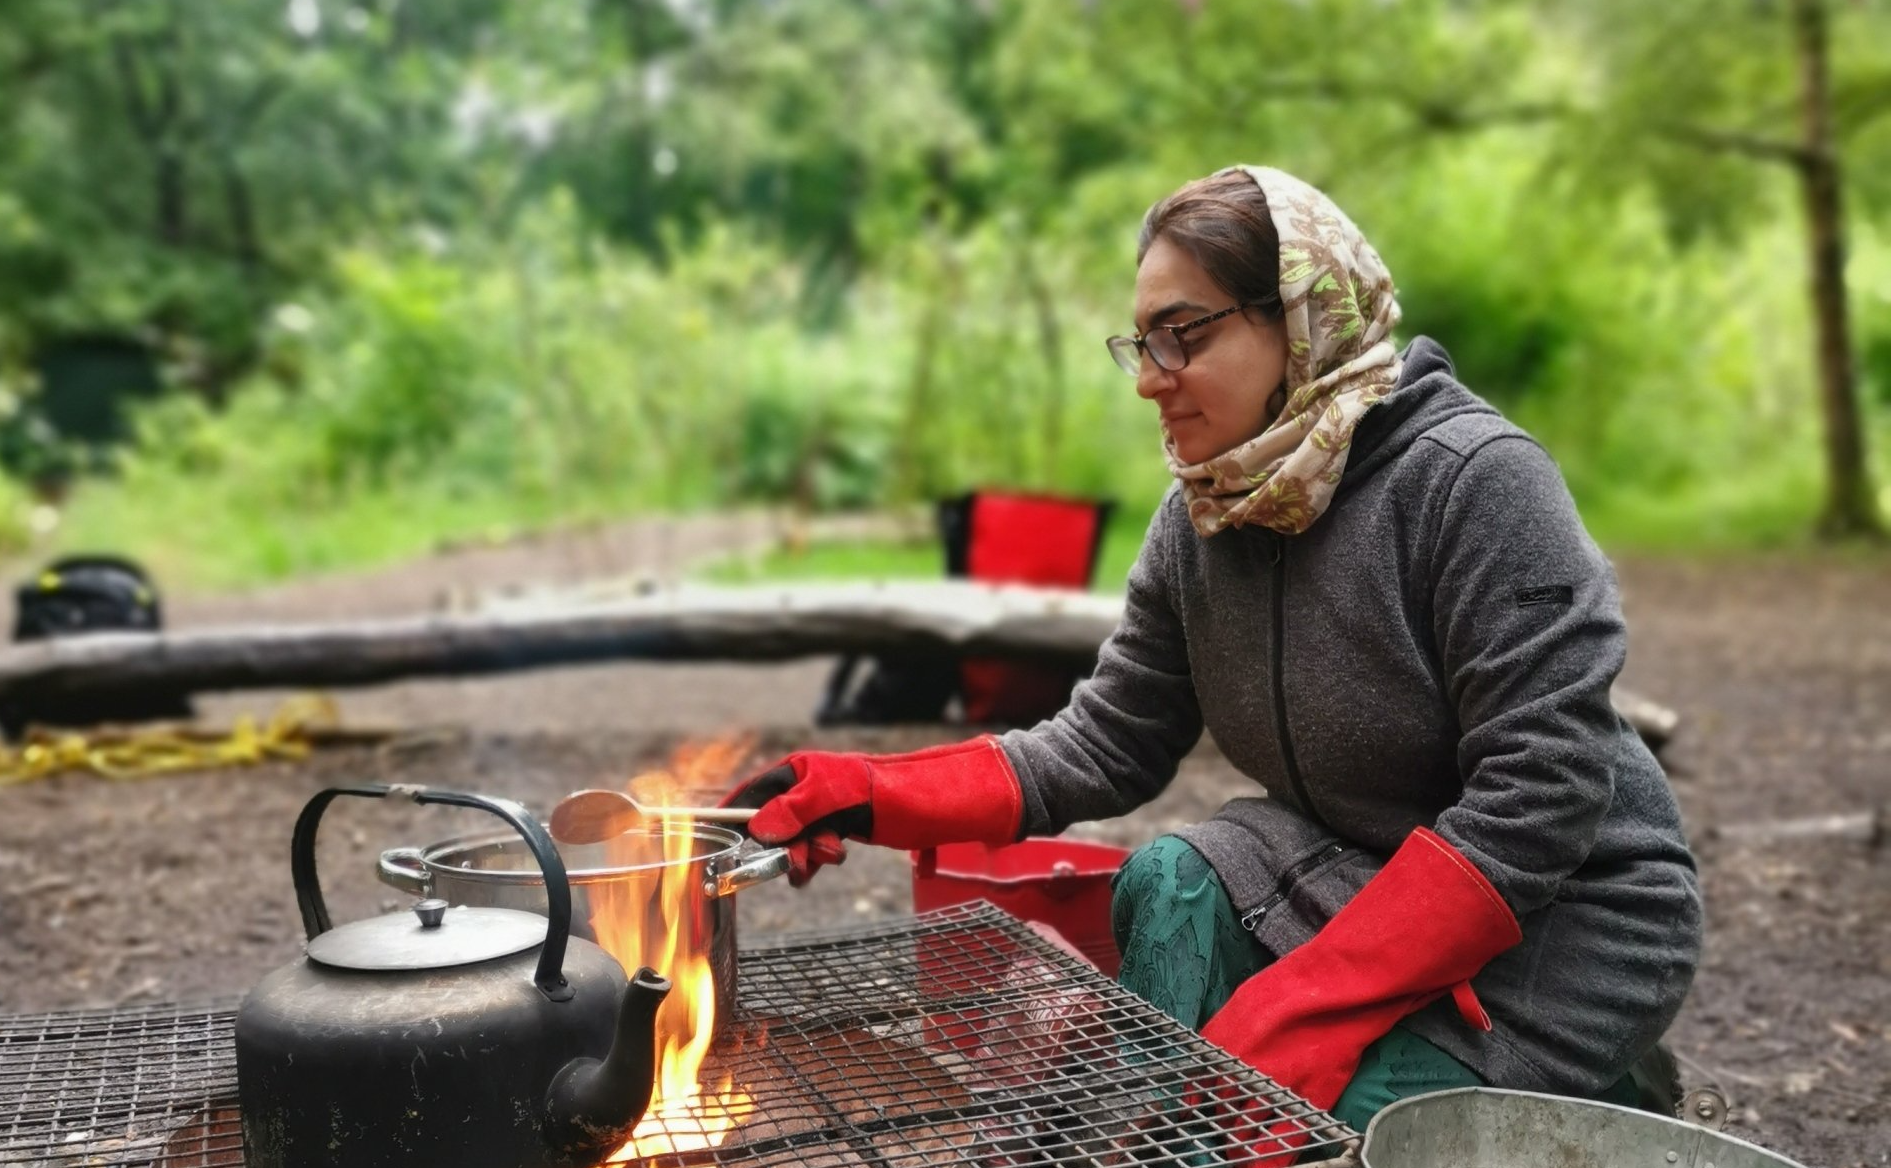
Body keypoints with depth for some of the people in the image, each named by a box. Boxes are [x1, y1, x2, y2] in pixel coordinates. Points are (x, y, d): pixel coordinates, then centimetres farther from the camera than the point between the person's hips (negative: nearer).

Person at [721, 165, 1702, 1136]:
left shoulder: (1473, 479, -22)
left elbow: (1542, 797, -26)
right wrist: (877, 795, -15)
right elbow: (1104, 745, -1)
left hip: (1567, 909, -6)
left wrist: (1310, 1005, -30)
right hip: (1362, 874, 6)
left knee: (1333, 1115, -23)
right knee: (1169, 887, -16)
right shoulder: (1200, 519, -1)